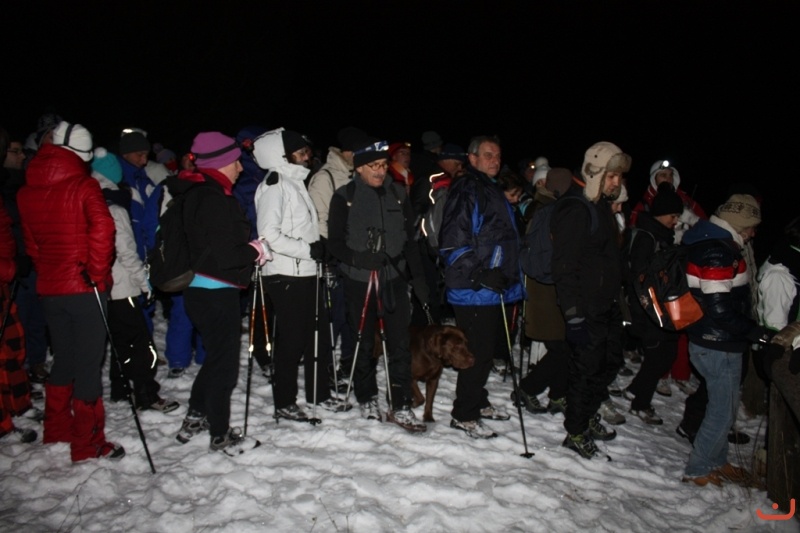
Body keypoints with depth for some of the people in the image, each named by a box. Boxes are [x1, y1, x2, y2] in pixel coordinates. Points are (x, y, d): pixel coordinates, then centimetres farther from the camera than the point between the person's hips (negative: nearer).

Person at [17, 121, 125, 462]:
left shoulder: (26, 192, 7)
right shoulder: (83, 186, -11)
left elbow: (30, 242, 14)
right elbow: (102, 229, -23)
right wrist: (98, 274, -13)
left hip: (48, 289, 6)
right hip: (84, 287, -6)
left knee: (63, 359, 21)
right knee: (88, 363, 2)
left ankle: (56, 430, 34)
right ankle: (87, 443, 9)